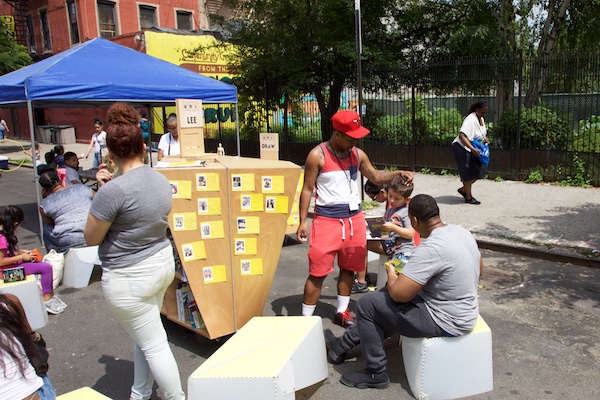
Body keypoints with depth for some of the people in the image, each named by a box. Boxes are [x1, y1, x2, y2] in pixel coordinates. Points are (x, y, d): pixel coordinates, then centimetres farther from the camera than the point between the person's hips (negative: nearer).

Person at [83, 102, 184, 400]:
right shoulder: (161, 180, 0)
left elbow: (91, 238, -12)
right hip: (162, 264, 9)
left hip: (129, 278, -8)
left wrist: (99, 193, -4)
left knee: (153, 344, 6)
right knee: (144, 337, 23)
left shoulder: (113, 190, -24)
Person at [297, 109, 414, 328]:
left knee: (348, 268, 15)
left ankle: (342, 312, 31)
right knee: (318, 272, -2)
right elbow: (307, 189, -8)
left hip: (354, 219, 6)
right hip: (327, 220, -5)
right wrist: (302, 221, -11)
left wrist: (398, 173, -2)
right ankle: (306, 318, 11)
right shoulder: (318, 155, -12)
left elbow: (376, 177, 16)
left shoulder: (358, 154, 4)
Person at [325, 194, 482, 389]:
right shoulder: (462, 232, -1)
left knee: (367, 304, -1)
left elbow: (399, 294, -27)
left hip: (446, 321, -10)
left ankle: (376, 374, 14)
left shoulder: (431, 248, -30)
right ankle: (342, 346, 32)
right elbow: (479, 267, 17)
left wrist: (391, 273, -6)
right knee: (383, 295, 20)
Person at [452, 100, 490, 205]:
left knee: (480, 170, 5)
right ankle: (468, 197, 7)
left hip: (474, 148, 9)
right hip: (461, 147, -9)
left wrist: (485, 138, 5)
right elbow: (462, 136, -33)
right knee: (468, 173, -5)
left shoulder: (481, 119, 7)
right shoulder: (471, 120, -22)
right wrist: (473, 149, -37)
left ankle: (463, 189, 19)